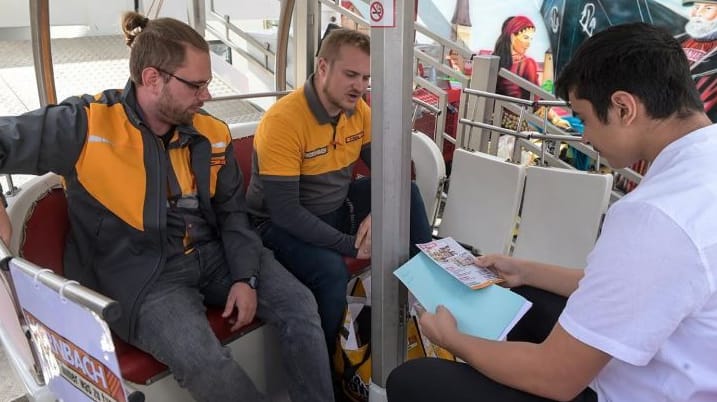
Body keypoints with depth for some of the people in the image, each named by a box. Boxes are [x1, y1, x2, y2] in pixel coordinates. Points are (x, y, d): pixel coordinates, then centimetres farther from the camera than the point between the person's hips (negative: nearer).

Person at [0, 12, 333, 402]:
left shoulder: (211, 133, 2)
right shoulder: (87, 126, -15)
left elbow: (232, 211, 8)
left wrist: (245, 276, -4)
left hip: (213, 255, 6)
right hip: (142, 274, -5)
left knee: (300, 304, -8)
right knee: (204, 362, -30)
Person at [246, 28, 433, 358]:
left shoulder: (358, 109, -5)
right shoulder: (283, 120, -26)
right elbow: (285, 211, -28)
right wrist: (350, 245, -25)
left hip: (338, 207, 7)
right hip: (283, 224, -7)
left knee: (408, 194, -3)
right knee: (331, 271, -33)